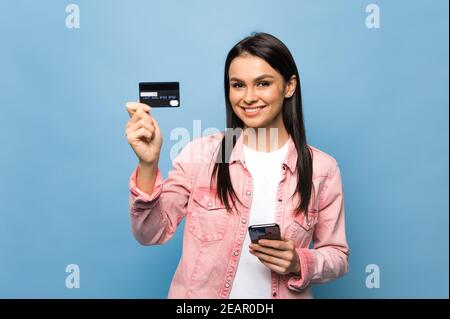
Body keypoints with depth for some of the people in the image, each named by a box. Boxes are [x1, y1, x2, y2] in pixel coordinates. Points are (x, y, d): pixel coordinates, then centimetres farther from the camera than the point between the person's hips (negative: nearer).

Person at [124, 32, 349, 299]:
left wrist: (299, 263, -19)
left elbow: (337, 256, 0)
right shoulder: (200, 153, -9)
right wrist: (148, 164, -24)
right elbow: (151, 234, -11)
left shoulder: (322, 169, -8)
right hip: (202, 292, 0)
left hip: (284, 293, 0)